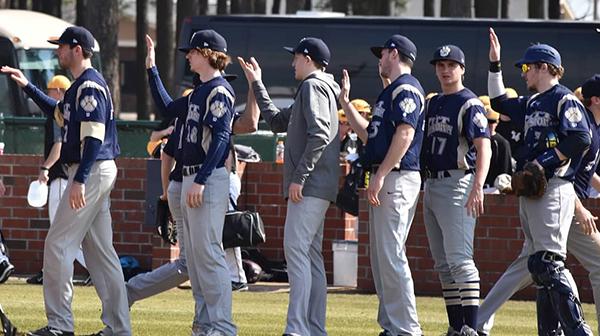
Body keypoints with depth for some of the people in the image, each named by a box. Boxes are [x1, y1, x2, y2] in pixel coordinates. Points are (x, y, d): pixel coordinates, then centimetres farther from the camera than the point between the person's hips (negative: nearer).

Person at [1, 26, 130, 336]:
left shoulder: (89, 86, -15)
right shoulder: (81, 85, 17)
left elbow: (93, 136, -23)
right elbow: (59, 114, 33)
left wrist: (79, 180, -28)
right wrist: (26, 86, 27)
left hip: (91, 172, -10)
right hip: (97, 173, 10)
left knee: (58, 246, -8)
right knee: (100, 251, 9)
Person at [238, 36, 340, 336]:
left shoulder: (313, 87, -9)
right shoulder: (318, 88, 23)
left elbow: (319, 134, -22)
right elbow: (277, 121, 31)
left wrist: (299, 176, -22)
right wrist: (257, 85, 32)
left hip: (310, 185, -11)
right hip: (317, 187, 11)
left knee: (296, 249, -16)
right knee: (312, 255, 11)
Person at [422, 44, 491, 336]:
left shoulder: (469, 104, -8)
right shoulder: (432, 104, 18)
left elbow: (484, 147, -18)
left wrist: (478, 186, -30)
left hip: (458, 183, -9)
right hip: (431, 186, 9)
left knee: (459, 258, -16)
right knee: (443, 264, 10)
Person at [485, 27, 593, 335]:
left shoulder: (564, 99, -6)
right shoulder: (531, 104, 21)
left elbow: (580, 139, -18)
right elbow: (499, 102, 34)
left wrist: (544, 162, -17)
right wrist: (494, 64, 28)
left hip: (553, 190, -10)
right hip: (530, 192, 10)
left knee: (549, 263, -18)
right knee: (538, 265, 8)